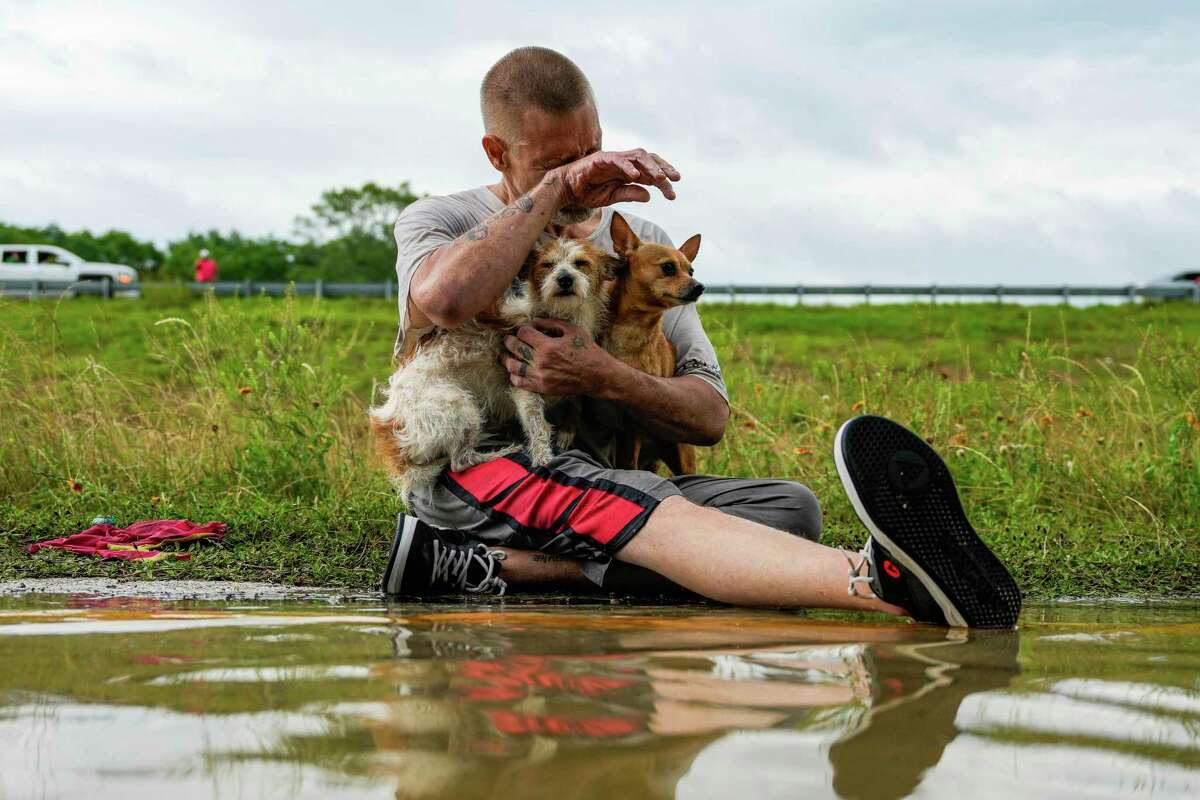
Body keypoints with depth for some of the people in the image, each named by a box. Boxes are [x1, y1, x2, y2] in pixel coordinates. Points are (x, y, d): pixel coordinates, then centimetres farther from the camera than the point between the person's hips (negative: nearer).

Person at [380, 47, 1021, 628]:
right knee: (661, 518, -37)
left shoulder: (642, 244, 18)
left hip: (596, 480, 6)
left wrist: (605, 380, -12)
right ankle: (878, 580, -69)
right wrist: (554, 189, -13)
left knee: (788, 508, -22)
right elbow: (442, 299, -22)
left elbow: (710, 417, 10)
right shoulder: (436, 221, 8)